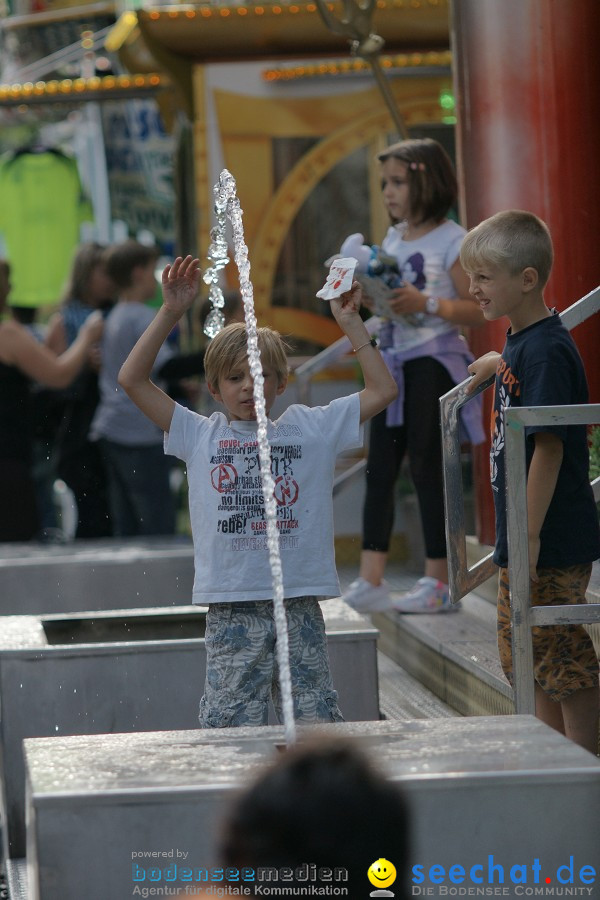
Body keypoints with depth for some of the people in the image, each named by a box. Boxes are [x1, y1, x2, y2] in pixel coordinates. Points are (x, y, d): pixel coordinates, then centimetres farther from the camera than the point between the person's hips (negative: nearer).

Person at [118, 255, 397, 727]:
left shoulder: (310, 429, 9)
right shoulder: (201, 436, 8)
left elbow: (382, 389, 10)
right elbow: (133, 379, 3)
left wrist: (350, 321, 7)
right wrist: (172, 312, -1)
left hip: (299, 604, 1)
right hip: (231, 610, -1)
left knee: (317, 725, 3)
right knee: (229, 729, -4)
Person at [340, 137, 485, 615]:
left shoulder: (452, 241, -9)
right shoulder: (392, 240, 13)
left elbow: (478, 309, -13)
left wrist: (425, 303, -24)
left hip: (433, 361, -7)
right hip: (393, 361, 7)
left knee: (427, 468, -4)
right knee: (380, 468, 3)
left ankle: (439, 583, 3)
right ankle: (371, 580, 4)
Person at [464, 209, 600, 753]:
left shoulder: (546, 350, -18)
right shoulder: (520, 342, 10)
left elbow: (549, 445, -23)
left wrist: (531, 535, -24)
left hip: (554, 543, -10)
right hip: (523, 542, 10)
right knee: (528, 659, 16)